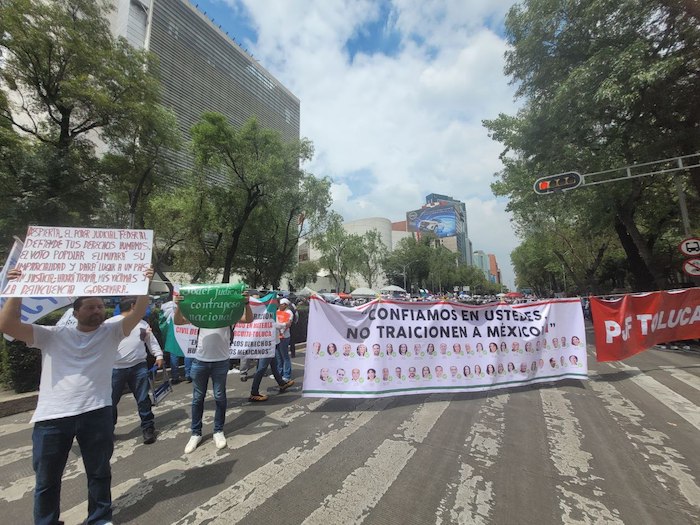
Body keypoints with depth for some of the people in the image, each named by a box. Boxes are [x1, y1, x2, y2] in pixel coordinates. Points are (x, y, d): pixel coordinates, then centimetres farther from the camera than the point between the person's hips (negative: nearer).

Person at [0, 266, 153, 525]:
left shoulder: (111, 332, 4)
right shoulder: (52, 335, 6)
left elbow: (138, 313, -11)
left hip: (96, 414, 1)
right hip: (51, 416, 0)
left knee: (99, 472, 16)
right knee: (47, 479, 16)